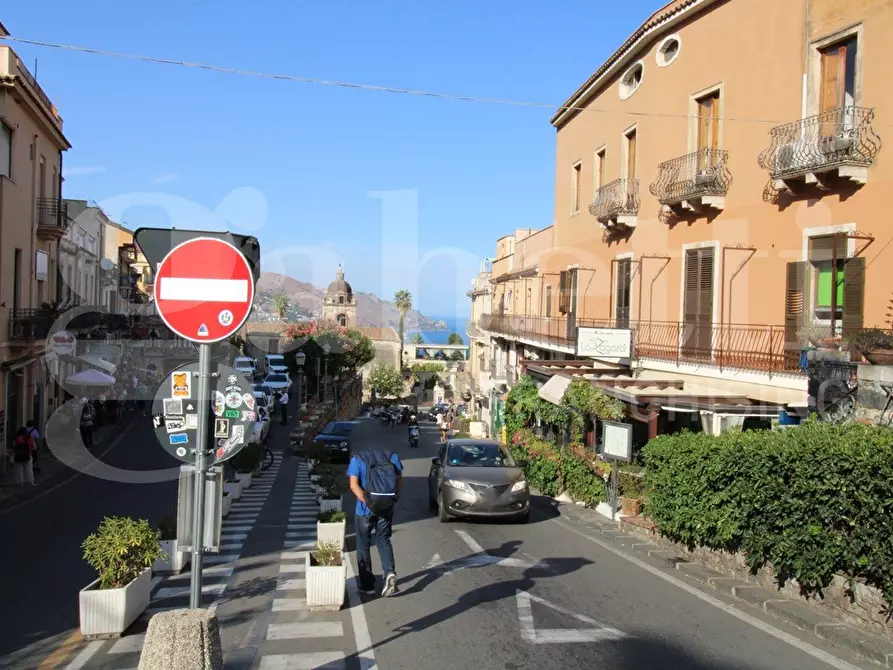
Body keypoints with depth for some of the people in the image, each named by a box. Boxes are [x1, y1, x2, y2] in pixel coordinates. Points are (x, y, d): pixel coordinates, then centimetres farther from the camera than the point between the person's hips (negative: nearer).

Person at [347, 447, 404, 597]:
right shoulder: (392, 457, 8)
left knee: (363, 545, 12)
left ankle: (367, 585, 17)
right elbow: (400, 481, 0)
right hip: (387, 508, 2)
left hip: (365, 509, -2)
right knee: (383, 541, 17)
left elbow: (354, 485, -12)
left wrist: (367, 502, -16)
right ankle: (390, 573, -6)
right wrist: (395, 498, -3)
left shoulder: (357, 459, 1)